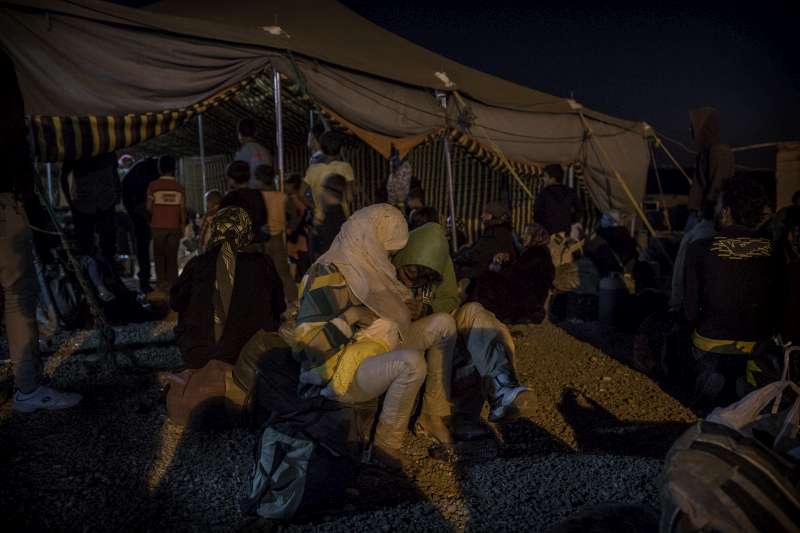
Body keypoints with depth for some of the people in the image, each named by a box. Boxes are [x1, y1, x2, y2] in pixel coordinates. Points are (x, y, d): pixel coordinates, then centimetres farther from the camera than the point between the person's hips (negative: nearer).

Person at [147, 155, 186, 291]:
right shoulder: (180, 187, -1)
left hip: (158, 226, -1)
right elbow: (183, 209, 0)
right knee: (172, 256, 7)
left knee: (159, 255, 10)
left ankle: (161, 282, 5)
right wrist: (182, 227, 8)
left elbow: (149, 207, -2)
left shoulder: (153, 186, -5)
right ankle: (172, 284, 7)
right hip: (174, 226, 1)